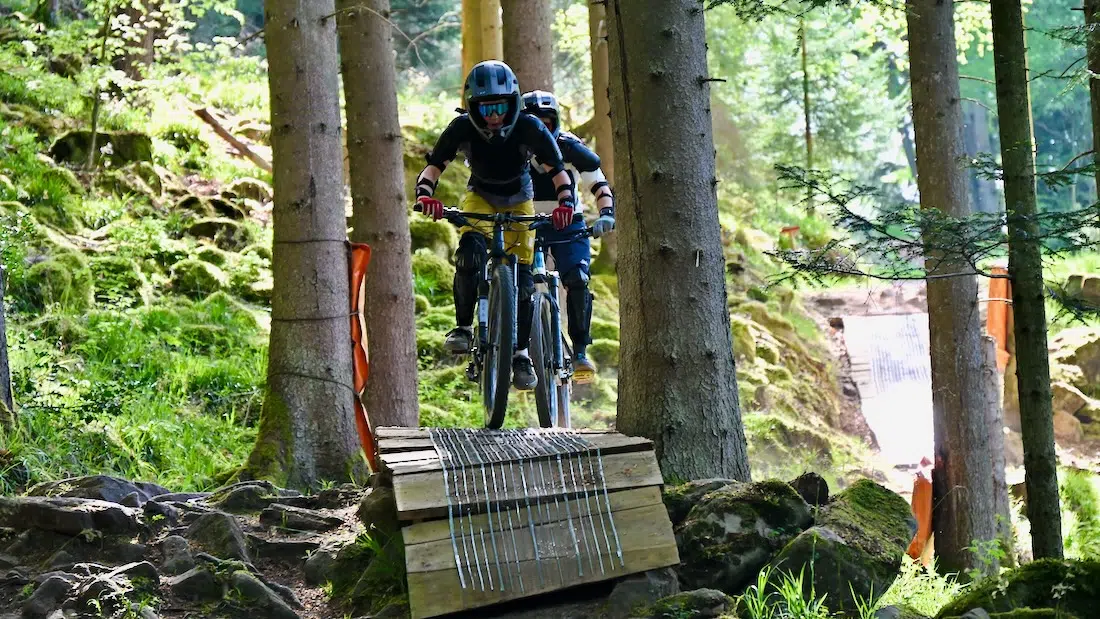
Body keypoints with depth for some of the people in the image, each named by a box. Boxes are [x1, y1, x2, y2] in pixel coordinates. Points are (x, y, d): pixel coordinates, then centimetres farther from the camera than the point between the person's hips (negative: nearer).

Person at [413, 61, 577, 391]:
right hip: (480, 196, 0)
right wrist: (424, 196, -42)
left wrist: (565, 202, -41)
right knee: (470, 249, -30)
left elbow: (557, 171, -22)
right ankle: (463, 327, -18)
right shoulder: (462, 129, -25)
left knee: (522, 274, -9)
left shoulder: (529, 128, -27)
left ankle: (521, 353, 3)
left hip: (518, 201, 0)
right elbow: (434, 166, -23)